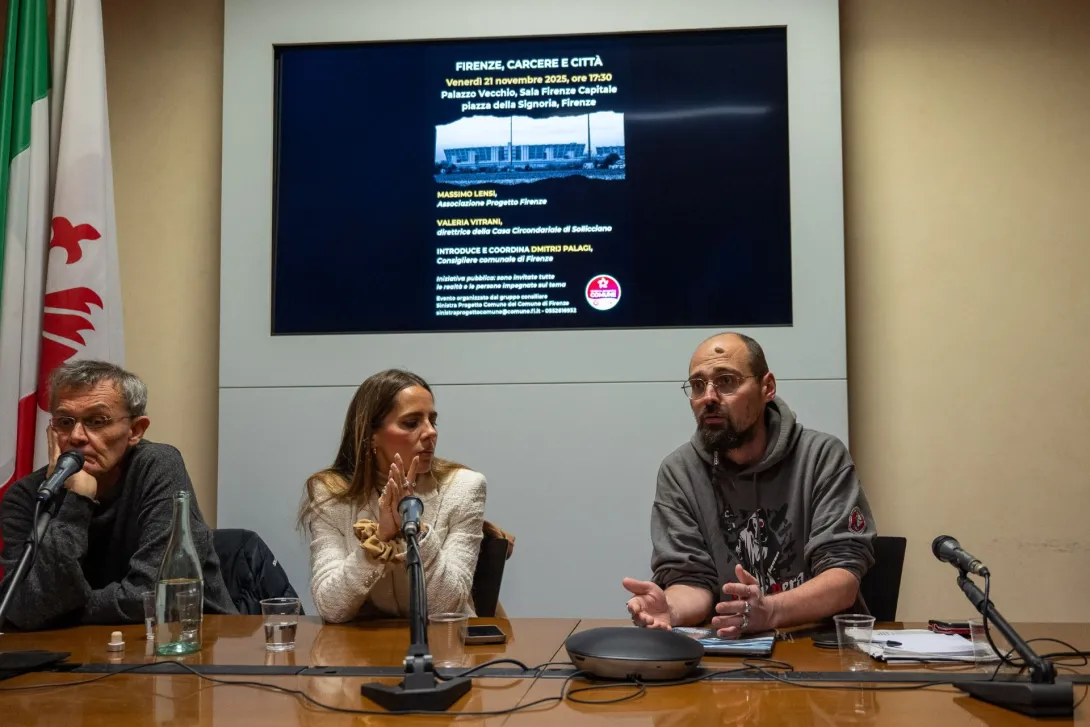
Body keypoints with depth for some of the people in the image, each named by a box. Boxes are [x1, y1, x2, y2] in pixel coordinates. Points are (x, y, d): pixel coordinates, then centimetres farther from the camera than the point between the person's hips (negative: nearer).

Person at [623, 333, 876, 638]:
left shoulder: (823, 456, -6)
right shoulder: (678, 472, 0)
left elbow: (843, 577, -12)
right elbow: (691, 578, -3)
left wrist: (768, 611, -30)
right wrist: (670, 609, -26)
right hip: (729, 647, 1)